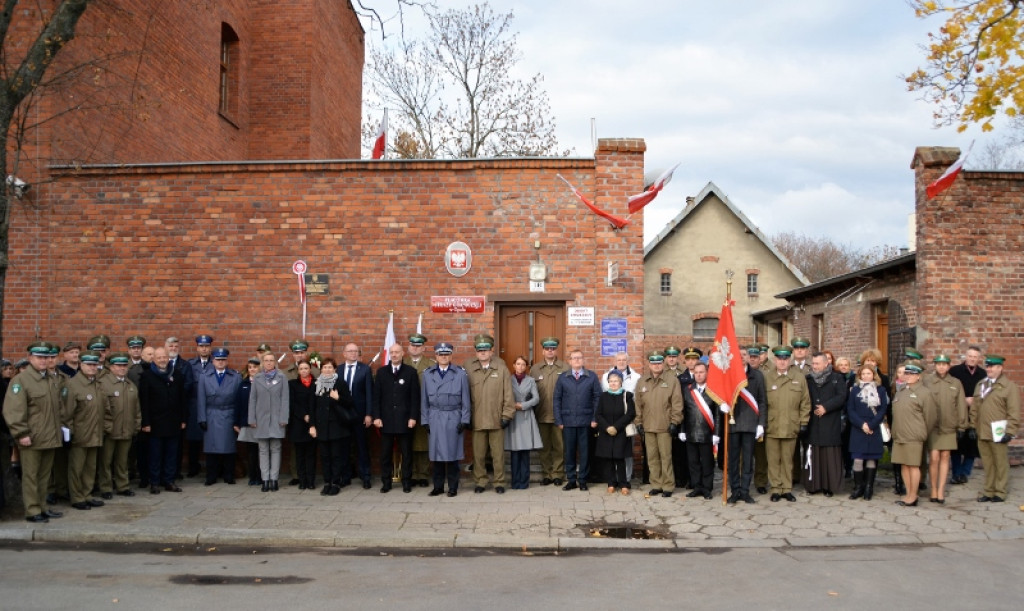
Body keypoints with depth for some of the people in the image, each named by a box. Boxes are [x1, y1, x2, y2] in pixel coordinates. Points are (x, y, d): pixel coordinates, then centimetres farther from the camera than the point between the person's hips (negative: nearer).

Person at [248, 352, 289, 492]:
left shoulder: (281, 378, 2)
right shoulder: (257, 379, 7)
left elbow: (285, 399, -1)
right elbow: (252, 399, 7)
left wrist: (284, 418, -7)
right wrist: (252, 419, 1)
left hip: (276, 419, -2)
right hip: (261, 419, 2)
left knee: (275, 449, 1)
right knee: (263, 450, 3)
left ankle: (274, 479, 4)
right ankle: (265, 479, 6)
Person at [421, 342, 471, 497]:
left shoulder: (460, 374, 2)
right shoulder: (427, 374, 7)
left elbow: (465, 400, 2)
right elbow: (424, 400, 9)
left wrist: (465, 420, -2)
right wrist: (425, 420, 4)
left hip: (453, 418, -2)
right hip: (435, 418, 2)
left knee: (452, 454, 1)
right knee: (436, 453, 4)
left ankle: (453, 487, 11)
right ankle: (438, 486, 15)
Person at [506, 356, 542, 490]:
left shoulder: (530, 381, 9)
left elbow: (536, 398, 0)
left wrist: (522, 405, -8)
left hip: (526, 418, 1)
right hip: (512, 418, -1)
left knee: (525, 451, 0)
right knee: (514, 451, -2)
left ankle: (524, 481, 7)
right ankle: (515, 482, 6)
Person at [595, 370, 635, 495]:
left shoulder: (627, 396, 0)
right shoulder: (603, 396, 7)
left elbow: (631, 414, -6)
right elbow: (598, 415, 4)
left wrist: (616, 427, -13)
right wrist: (607, 427, -12)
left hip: (621, 433, -2)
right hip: (605, 433, 2)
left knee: (620, 459, -4)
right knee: (608, 459, 4)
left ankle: (623, 484, 7)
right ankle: (611, 484, 14)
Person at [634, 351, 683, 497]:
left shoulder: (672, 380, -2)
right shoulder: (642, 382, 10)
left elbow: (677, 403, -4)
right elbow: (638, 403, 11)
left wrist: (674, 422, -8)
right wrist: (639, 422, 7)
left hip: (665, 426, -4)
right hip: (648, 426, 4)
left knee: (666, 456, 0)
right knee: (652, 457, 9)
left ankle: (668, 486, 10)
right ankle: (656, 485, 18)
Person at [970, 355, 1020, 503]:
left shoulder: (1009, 387, -6)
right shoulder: (980, 385, 15)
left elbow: (1014, 412, -10)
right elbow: (974, 408, 18)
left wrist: (1010, 432, -14)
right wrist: (973, 426, 14)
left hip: (998, 434, -6)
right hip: (982, 433, 6)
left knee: (1001, 464, 5)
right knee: (988, 464, 13)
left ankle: (1000, 492, 15)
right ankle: (988, 491, 21)